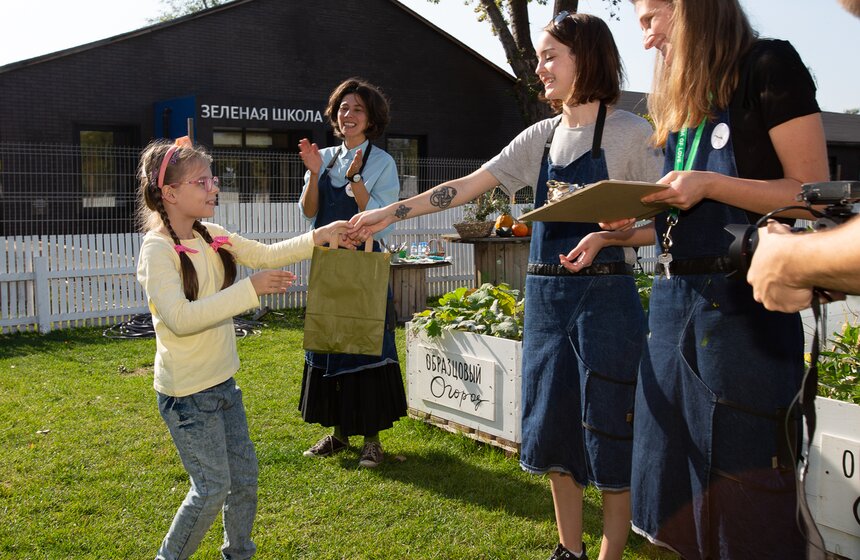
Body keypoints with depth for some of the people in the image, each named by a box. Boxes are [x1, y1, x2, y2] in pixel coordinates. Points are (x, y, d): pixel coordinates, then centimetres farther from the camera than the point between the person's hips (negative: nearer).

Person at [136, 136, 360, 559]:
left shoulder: (210, 237, 3)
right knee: (213, 486, 0)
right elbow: (180, 318, -30)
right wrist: (250, 290, -30)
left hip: (222, 382, 8)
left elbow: (265, 254, 7)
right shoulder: (157, 250, -19)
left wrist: (319, 238, -6)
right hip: (187, 392, -8)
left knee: (244, 475, 16)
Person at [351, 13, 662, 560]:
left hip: (605, 295, -6)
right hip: (546, 296, 6)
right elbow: (467, 186, 8)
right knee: (554, 428, 11)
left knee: (610, 433, 0)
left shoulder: (631, 132, -5)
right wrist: (390, 212, 3)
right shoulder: (542, 136, 10)